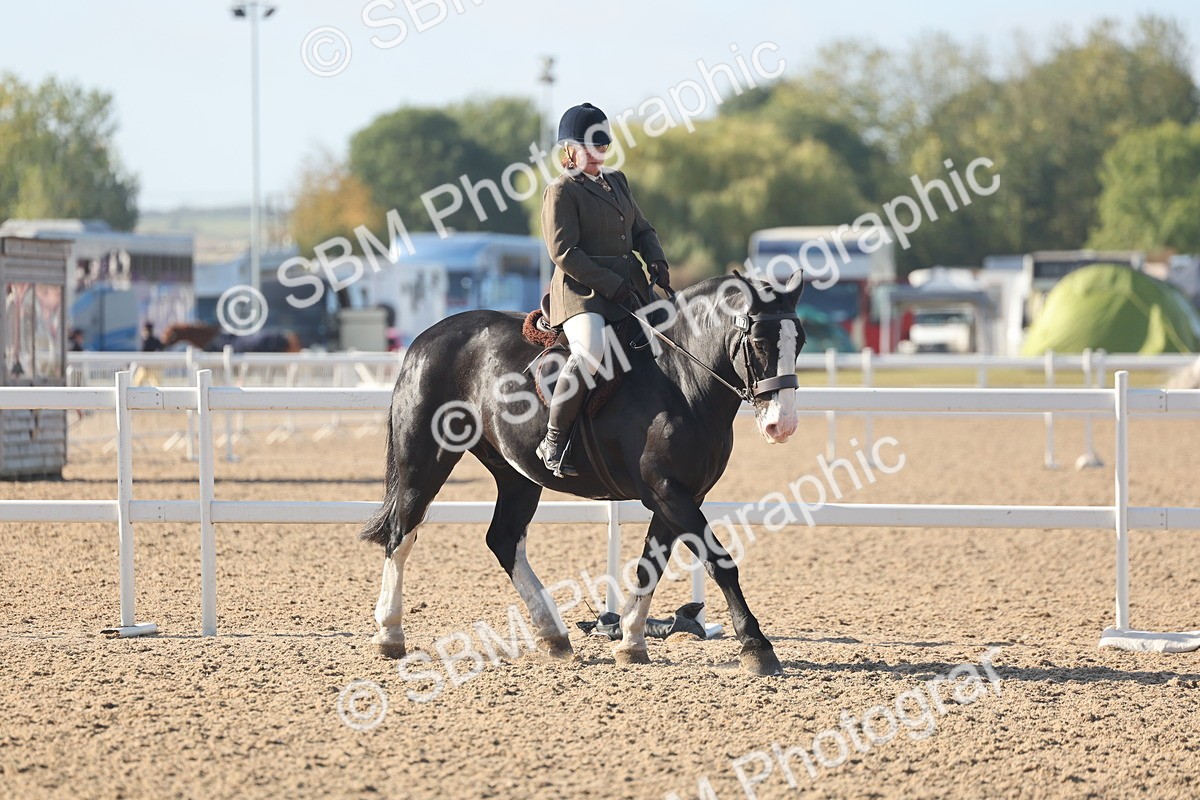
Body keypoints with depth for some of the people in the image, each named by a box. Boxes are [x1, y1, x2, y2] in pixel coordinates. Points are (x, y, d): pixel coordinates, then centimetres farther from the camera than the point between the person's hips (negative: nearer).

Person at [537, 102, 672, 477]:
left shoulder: (617, 181, 18)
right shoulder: (561, 191, -5)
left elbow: (642, 230, 23)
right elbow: (563, 253, -13)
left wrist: (656, 262, 1)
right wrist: (611, 286, -18)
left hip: (628, 287, 9)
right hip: (582, 291, -8)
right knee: (591, 351, -33)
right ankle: (553, 442, -25)